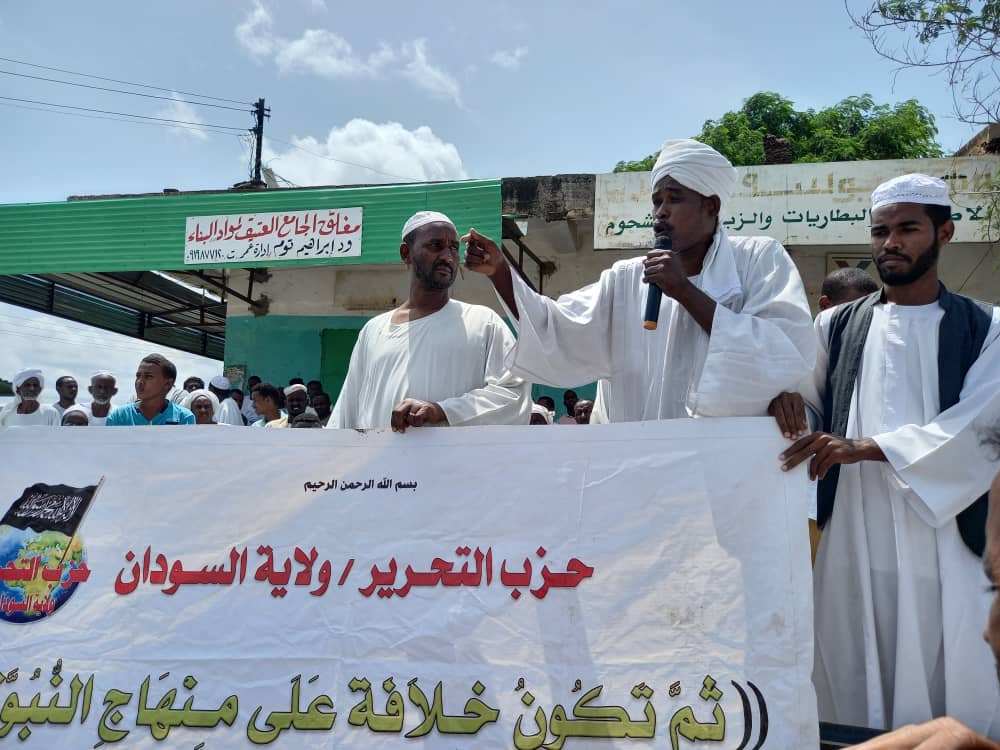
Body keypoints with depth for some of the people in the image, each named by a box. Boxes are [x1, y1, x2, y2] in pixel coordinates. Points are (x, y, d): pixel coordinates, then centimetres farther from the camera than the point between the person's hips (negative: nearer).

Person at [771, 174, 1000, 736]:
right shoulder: (838, 326, 12)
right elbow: (789, 388, 15)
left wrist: (864, 447, -19)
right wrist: (779, 395, -11)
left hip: (945, 545, -1)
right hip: (854, 543, 2)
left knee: (950, 697, 1)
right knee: (854, 700, 4)